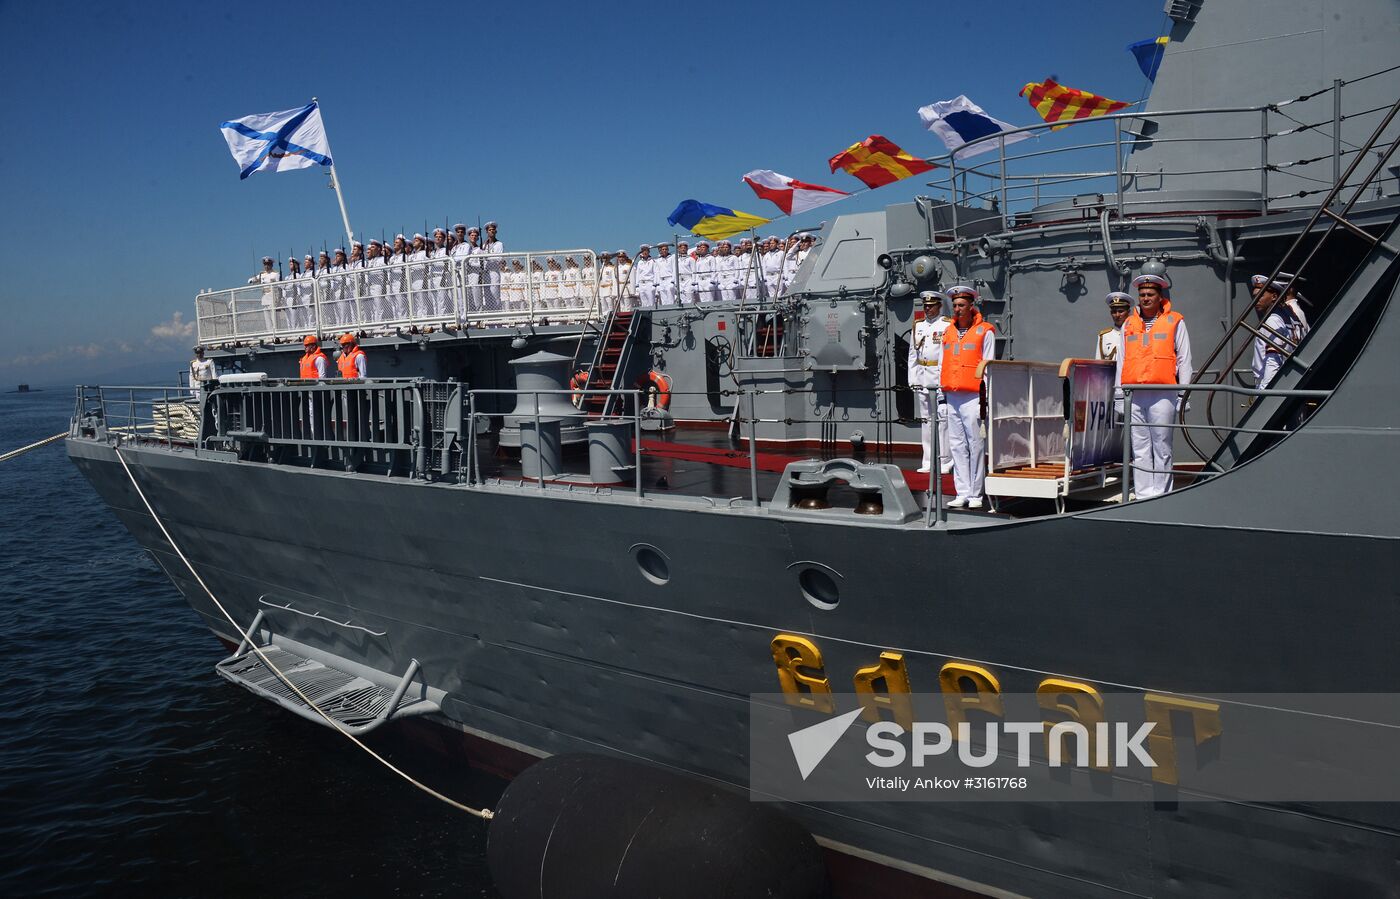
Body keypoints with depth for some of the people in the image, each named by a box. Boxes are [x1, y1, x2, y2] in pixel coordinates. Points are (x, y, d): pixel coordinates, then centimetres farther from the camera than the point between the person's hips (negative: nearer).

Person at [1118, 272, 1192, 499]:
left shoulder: (1175, 322, 6)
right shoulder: (1129, 324, 17)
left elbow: (1184, 360, 5)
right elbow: (1121, 361, 18)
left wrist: (1183, 395, -2)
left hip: (1162, 395, -3)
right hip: (1133, 395, 4)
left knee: (1162, 450, 0)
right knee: (1139, 450, 5)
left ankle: (1161, 496, 4)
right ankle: (1143, 496, 9)